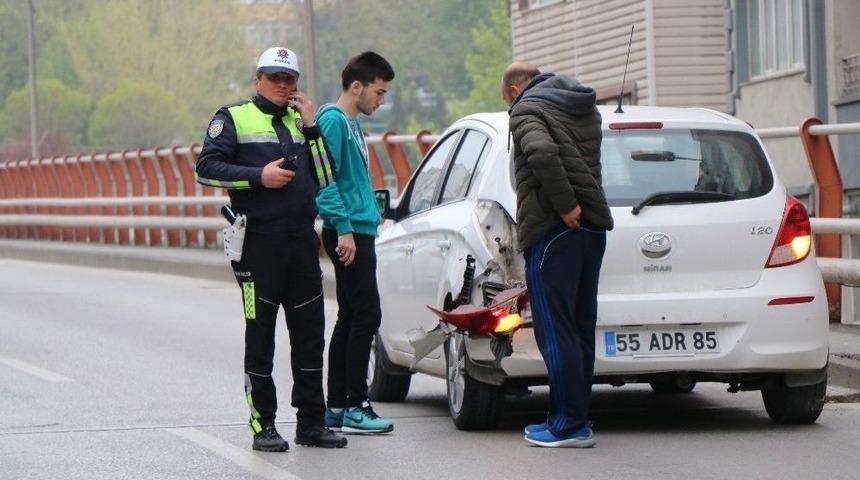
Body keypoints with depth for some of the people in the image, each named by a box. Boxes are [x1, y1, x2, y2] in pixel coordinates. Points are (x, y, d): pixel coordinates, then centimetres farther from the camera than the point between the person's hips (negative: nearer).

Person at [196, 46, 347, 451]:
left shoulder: (300, 122, 18)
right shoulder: (234, 118, 3)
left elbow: (325, 178, 10)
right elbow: (207, 168, -8)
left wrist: (310, 126, 3)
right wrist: (259, 177, -16)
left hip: (302, 240, 5)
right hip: (259, 242, -5)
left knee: (310, 334, 7)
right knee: (260, 336, -1)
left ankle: (311, 422, 14)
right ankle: (263, 426, 3)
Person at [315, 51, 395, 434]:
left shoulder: (352, 125, 19)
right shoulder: (333, 120, -11)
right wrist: (343, 228, -21)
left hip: (358, 232, 10)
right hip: (349, 233, -10)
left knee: (350, 318, 11)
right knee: (366, 316, -11)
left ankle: (337, 407, 15)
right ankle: (354, 407, -9)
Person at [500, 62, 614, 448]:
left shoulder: (527, 110, -5)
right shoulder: (587, 111, 22)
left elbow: (542, 152, -24)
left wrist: (566, 206, -20)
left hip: (552, 230, -8)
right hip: (593, 227, 8)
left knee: (555, 332, -6)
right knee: (580, 329, 12)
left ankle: (569, 424, -7)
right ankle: (576, 420, 15)